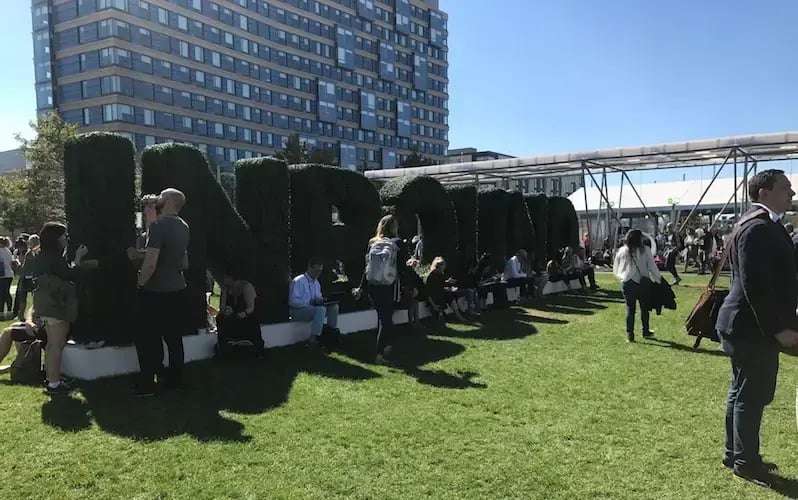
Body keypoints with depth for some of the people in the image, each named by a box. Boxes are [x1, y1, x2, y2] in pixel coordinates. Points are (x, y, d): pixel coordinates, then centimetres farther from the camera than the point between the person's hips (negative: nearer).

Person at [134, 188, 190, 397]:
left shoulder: (159, 225, -18)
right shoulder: (183, 227, 8)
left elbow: (150, 263, -23)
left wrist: (140, 282, -10)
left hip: (156, 292, -7)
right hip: (177, 289, 7)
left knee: (148, 338, 2)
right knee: (174, 336, 13)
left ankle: (147, 384, 7)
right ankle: (173, 379, 20)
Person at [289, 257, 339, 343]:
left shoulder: (316, 282, 15)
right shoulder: (298, 281, -13)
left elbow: (318, 299, 20)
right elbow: (293, 301, -22)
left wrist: (322, 300, -5)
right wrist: (311, 301, -27)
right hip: (298, 310, -8)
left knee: (334, 306, -12)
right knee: (321, 309, -33)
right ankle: (314, 340, -32)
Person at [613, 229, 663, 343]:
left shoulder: (622, 251, 1)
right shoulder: (645, 250, -7)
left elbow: (615, 269, 9)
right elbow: (652, 267, -5)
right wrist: (659, 279, 5)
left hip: (627, 283, 2)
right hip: (643, 282, -2)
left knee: (630, 309, 7)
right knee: (644, 308, 15)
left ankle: (629, 334, 6)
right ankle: (645, 331, 26)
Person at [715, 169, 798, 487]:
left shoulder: (763, 225, 14)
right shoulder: (758, 228, -20)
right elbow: (755, 285, -25)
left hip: (751, 325, 11)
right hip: (753, 328, -11)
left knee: (744, 391, 18)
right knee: (751, 394, 1)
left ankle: (735, 453, 30)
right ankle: (745, 461, 14)